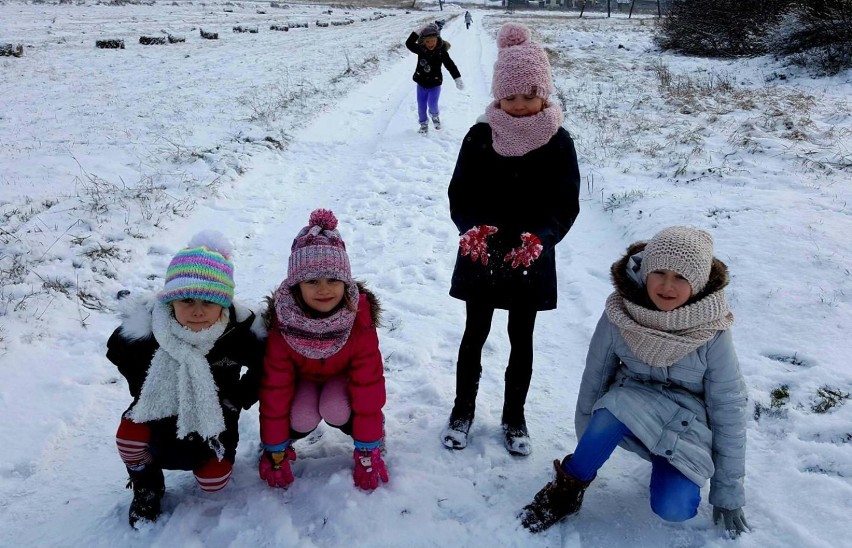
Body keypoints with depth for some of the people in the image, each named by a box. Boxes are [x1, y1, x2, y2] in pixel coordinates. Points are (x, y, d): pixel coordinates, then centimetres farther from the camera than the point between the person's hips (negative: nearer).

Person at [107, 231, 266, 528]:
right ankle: (146, 486, 6)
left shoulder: (241, 331, -26)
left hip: (215, 413, 0)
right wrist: (144, 390, -5)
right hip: (161, 407, 1)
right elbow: (118, 353, -1)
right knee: (130, 434, -28)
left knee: (213, 482, -5)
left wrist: (239, 399, -11)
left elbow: (265, 367, -7)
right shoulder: (146, 327, -24)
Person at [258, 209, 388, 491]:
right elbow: (274, 390, -22)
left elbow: (368, 386, -27)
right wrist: (275, 453, -15)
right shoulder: (282, 324, -33)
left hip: (343, 375, 0)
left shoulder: (360, 321, -34)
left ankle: (372, 436, 1)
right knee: (302, 419, -28)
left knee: (335, 411, -31)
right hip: (302, 377, 1)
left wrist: (367, 453, -22)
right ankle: (278, 440, 7)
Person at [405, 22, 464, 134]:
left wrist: (457, 78, -26)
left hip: (435, 84, -3)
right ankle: (423, 123, 32)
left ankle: (435, 115, 27)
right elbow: (409, 44, -12)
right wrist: (417, 33, -23)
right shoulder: (420, 49, -8)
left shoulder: (442, 52, -15)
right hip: (421, 83, 3)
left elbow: (450, 65, -18)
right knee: (421, 106, 10)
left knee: (432, 105, -8)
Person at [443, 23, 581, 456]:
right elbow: (459, 194, -3)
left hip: (531, 260, 0)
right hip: (480, 256, 0)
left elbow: (566, 204, -7)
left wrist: (539, 238, -25)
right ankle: (463, 410, 32)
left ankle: (514, 417, 32)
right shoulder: (479, 137, -6)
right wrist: (472, 229, -23)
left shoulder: (558, 142, -7)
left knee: (521, 339, 13)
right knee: (475, 334, 13)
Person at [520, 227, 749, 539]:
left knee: (673, 508, -26)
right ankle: (568, 489, -13)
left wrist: (728, 492, -5)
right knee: (615, 403, -35)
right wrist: (586, 442, 3)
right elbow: (595, 378, -5)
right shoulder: (619, 317, -16)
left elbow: (729, 410, -10)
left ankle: (670, 469, 10)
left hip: (687, 426, 0)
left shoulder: (712, 334, -18)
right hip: (631, 411, 1)